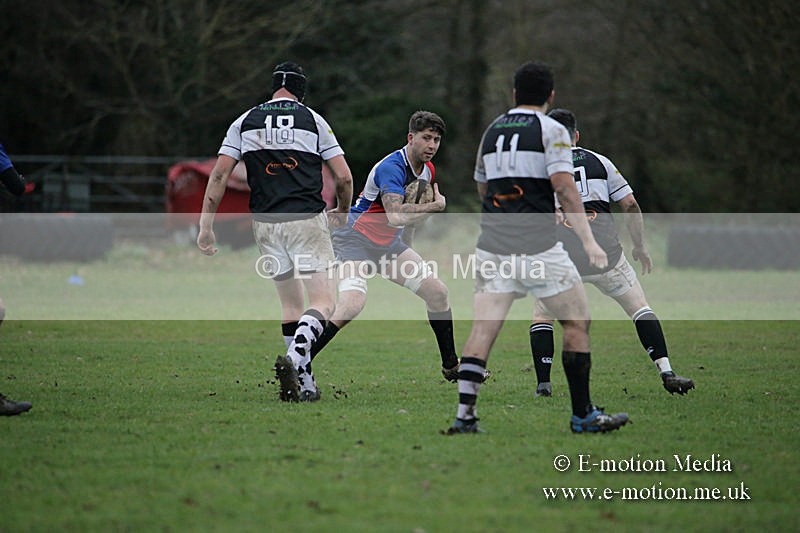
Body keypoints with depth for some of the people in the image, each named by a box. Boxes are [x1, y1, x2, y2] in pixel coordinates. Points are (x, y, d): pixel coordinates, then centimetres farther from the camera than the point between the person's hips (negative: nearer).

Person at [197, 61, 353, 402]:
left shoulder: (245, 122, 9)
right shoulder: (313, 121, 4)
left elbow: (219, 174, 1)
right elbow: (343, 176, 3)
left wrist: (206, 226, 3)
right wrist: (342, 211, 23)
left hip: (265, 222, 3)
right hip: (307, 218, -3)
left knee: (291, 304, 15)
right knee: (324, 302, -4)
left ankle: (305, 384, 11)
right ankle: (294, 358, -30)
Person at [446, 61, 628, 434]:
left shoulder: (491, 132, 15)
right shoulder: (551, 131, -2)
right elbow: (565, 189, -13)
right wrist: (589, 242, -15)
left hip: (491, 246, 5)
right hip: (537, 247, -5)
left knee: (482, 331, 1)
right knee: (577, 322, 7)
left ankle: (464, 417, -9)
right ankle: (582, 415, 6)